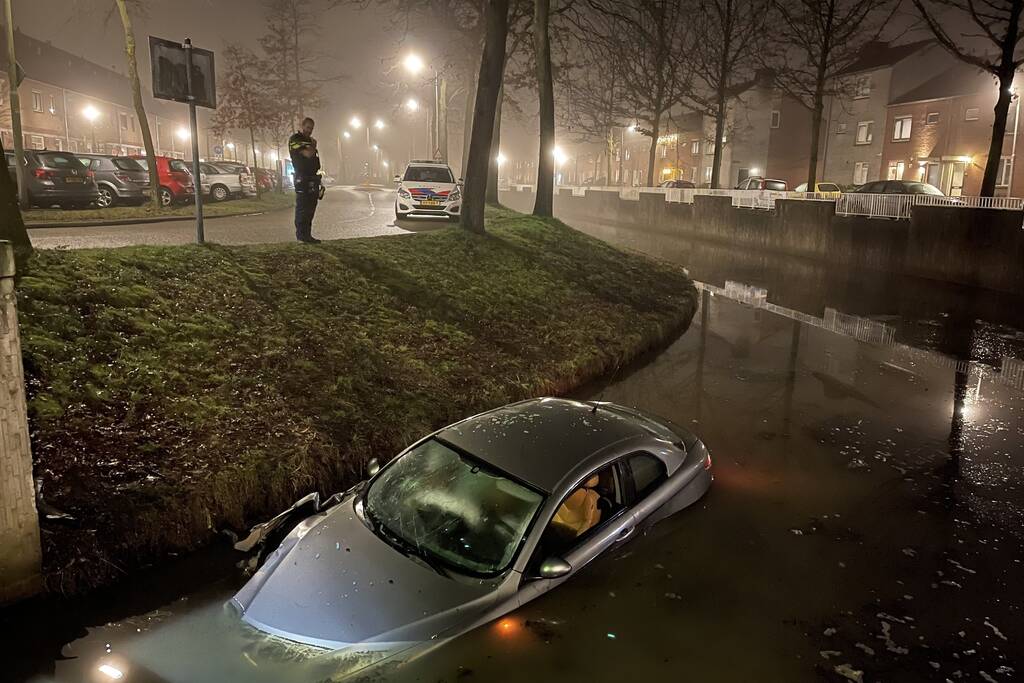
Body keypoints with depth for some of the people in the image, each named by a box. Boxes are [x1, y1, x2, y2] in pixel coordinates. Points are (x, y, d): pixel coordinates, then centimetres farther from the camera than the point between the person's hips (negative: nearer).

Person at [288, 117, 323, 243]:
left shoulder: (309, 140, 22)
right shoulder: (295, 139, -6)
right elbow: (308, 154, -21)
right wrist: (313, 145, -1)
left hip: (312, 178, 9)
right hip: (302, 179, -9)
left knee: (310, 208, 8)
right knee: (302, 207, -8)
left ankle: (307, 235, 13)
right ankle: (301, 234, -6)